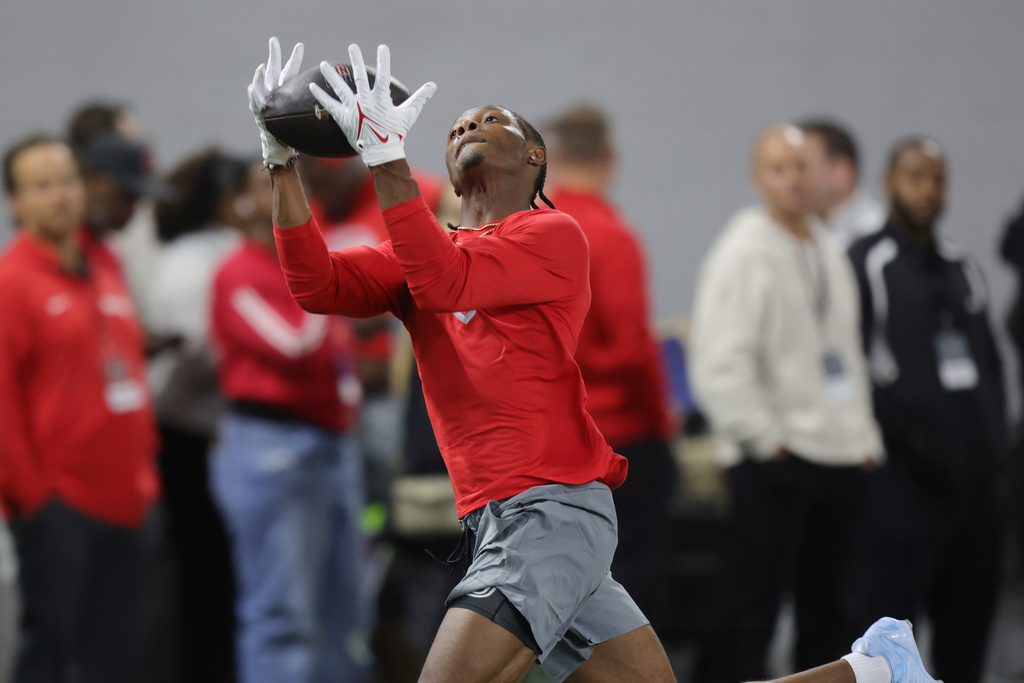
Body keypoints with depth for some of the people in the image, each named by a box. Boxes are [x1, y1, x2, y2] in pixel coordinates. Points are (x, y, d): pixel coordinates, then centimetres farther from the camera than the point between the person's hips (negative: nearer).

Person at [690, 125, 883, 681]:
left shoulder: (829, 253, 15)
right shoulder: (743, 253, -10)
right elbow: (720, 364, -17)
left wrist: (865, 437, 15)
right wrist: (763, 438, -15)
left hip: (839, 456, 8)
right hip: (773, 463, -8)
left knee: (827, 614, 12)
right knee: (754, 613, -5)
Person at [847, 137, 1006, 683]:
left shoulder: (962, 268, 19)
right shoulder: (864, 265, -3)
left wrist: (994, 442, 10)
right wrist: (904, 434, -16)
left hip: (975, 478, 7)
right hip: (907, 478, -7)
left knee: (967, 617, 9)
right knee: (888, 614, -7)